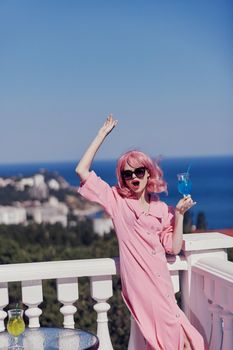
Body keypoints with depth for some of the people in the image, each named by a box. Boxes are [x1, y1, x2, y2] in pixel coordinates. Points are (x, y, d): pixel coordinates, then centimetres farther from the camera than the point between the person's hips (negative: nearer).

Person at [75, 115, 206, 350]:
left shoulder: (161, 209, 12)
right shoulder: (117, 202, 3)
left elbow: (174, 248, 7)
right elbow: (82, 170, -5)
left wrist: (180, 214, 2)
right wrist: (103, 134, -2)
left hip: (161, 282, 3)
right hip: (137, 283, -3)